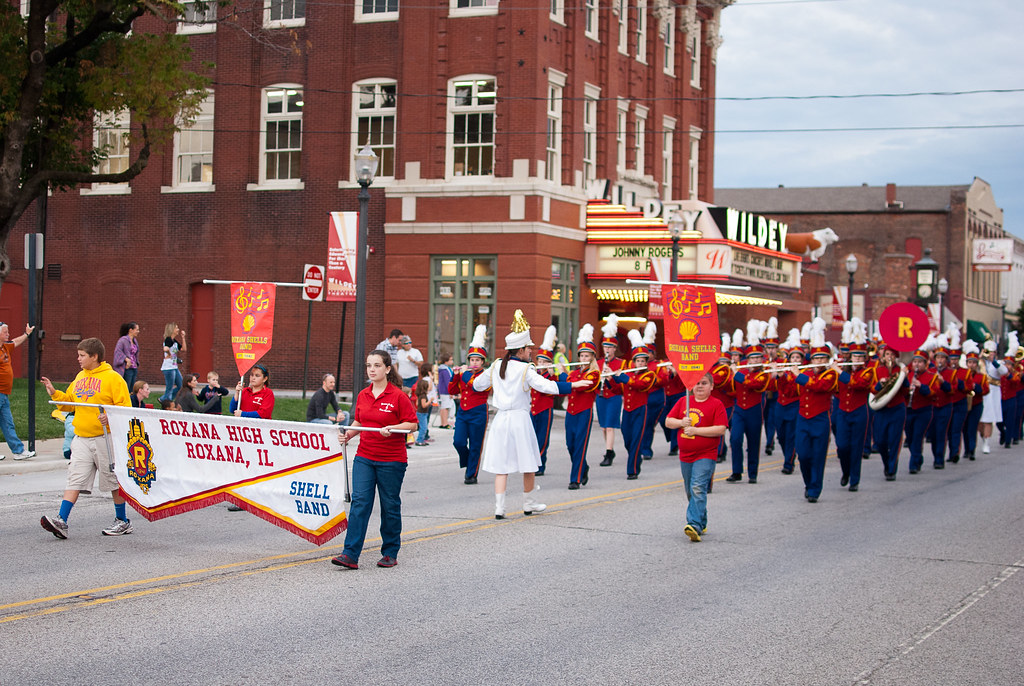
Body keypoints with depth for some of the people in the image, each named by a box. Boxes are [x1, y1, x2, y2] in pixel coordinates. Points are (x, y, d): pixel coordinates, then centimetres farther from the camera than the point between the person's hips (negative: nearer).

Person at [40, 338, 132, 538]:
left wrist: (110, 417, -26)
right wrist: (54, 393, 8)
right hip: (82, 438, 6)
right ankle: (61, 521, -11)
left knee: (113, 480, 5)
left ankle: (122, 521, 18)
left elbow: (125, 407, -10)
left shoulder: (113, 378, -7)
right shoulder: (80, 377, 15)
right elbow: (70, 402, 22)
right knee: (75, 479, -3)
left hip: (105, 437, -6)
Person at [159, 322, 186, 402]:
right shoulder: (168, 340, -15)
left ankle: (163, 399, 20)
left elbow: (183, 349, 16)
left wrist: (183, 338, 13)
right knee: (170, 388, -3)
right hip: (168, 368, -10)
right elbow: (165, 349, -35)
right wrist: (169, 355, -26)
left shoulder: (175, 341, 14)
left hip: (174, 367, 10)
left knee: (181, 386, 13)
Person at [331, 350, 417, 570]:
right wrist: (349, 434, 1)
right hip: (364, 458, 4)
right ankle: (350, 555, -11)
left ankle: (390, 553, 20)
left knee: (390, 506, 6)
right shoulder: (363, 395, 8)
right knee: (359, 502, -6)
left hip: (392, 459, -4)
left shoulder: (398, 396, -8)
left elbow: (412, 423, -7)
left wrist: (392, 428, -22)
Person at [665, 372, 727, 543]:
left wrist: (695, 430, -18)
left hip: (705, 456, -6)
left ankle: (695, 525, -27)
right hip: (685, 455, 6)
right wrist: (681, 423, -11)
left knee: (698, 489, -20)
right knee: (690, 492, 14)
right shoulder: (683, 402, 9)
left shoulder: (716, 404, -6)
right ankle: (702, 523, 29)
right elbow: (668, 421, 10)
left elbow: (721, 429, -15)